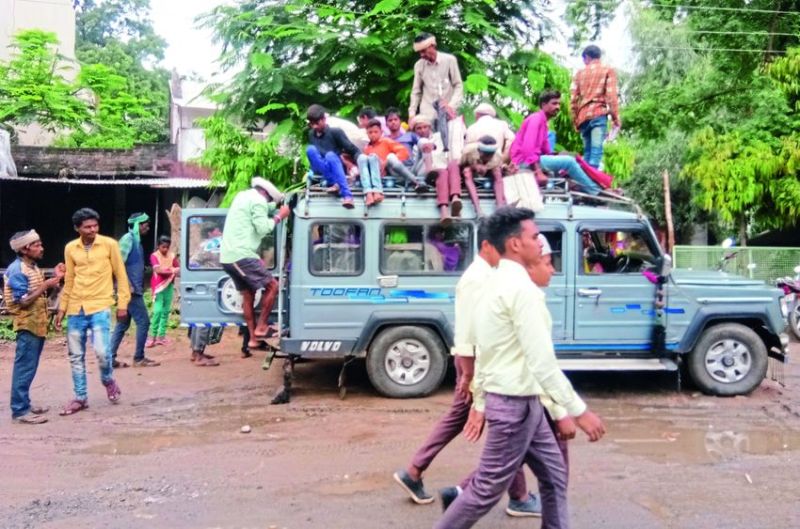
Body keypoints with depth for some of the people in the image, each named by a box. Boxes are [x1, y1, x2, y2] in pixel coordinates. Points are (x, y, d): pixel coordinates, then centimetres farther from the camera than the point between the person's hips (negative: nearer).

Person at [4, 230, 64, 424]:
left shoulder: (33, 267, 12)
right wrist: (45, 286, -20)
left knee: (29, 368, 15)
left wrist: (56, 279, 8)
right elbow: (23, 301, -21)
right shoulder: (17, 270, -16)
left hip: (37, 324, 9)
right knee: (24, 368, -5)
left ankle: (24, 404, 24)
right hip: (27, 325, -9)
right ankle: (19, 410, 0)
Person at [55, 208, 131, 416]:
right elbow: (69, 281, 14)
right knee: (76, 356, 8)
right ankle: (80, 398, 21)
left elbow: (120, 275, 1)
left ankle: (108, 380, 16)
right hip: (76, 309, 4)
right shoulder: (70, 248, 7)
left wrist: (123, 303, -2)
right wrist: (62, 309, 12)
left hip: (100, 307, -4)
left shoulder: (109, 244, -4)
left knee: (102, 351, -15)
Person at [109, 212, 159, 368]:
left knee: (123, 324, 10)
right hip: (130, 290, -9)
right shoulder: (128, 238, -11)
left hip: (134, 289, 9)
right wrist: (128, 286, -21)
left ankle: (111, 358, 13)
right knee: (143, 322, -4)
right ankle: (139, 358, 3)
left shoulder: (136, 240, 16)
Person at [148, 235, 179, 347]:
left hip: (169, 286, 5)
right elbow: (158, 270, -16)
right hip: (158, 286, -5)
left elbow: (179, 268, 4)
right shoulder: (154, 256, -4)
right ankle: (152, 336, -7)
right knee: (158, 310, -12)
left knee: (166, 311, 5)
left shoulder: (172, 256, 9)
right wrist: (171, 271, -21)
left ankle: (161, 336, 10)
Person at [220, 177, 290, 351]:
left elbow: (267, 209, 35)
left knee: (248, 295, 15)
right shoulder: (258, 200, -7)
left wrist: (278, 205, 25)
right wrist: (279, 217, -3)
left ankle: (253, 338, 14)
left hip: (227, 256, 9)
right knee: (272, 286, 0)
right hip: (242, 255, -9)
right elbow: (263, 228, -14)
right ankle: (260, 328, 1)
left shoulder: (243, 195, 22)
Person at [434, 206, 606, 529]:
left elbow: (485, 353, 15)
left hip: (520, 401, 10)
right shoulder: (520, 287, -20)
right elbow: (542, 361, -24)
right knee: (487, 488, 2)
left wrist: (479, 403, 20)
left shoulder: (497, 283, 11)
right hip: (514, 404, -10)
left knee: (554, 476, 17)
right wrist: (578, 410, -20)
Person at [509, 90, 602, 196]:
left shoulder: (542, 121, 19)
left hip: (532, 161, 10)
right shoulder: (536, 118, -10)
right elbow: (528, 147, -22)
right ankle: (596, 192, -8)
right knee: (569, 161, -17)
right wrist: (538, 172, -28)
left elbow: (544, 149, 14)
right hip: (524, 161, -10)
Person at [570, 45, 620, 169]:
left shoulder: (580, 73, 17)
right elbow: (611, 95, -4)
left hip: (583, 116, 4)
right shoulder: (608, 70, 8)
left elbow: (573, 98, 11)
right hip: (599, 114, -4)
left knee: (587, 151, 13)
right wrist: (615, 118, -2)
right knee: (596, 150, -13)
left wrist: (575, 120, 18)